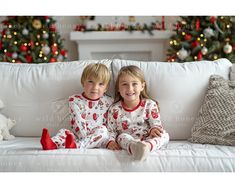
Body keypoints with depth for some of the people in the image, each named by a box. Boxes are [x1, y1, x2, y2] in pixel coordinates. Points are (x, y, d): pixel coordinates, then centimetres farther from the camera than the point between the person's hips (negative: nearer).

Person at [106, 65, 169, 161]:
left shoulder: (149, 104, 4)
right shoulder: (114, 109, 4)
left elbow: (156, 124, 0)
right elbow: (111, 130, 7)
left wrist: (153, 129, -25)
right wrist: (110, 141, -15)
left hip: (148, 140, 1)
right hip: (126, 142, 0)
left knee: (164, 135, -26)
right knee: (123, 136, -31)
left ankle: (146, 146, -57)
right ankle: (133, 148, -64)